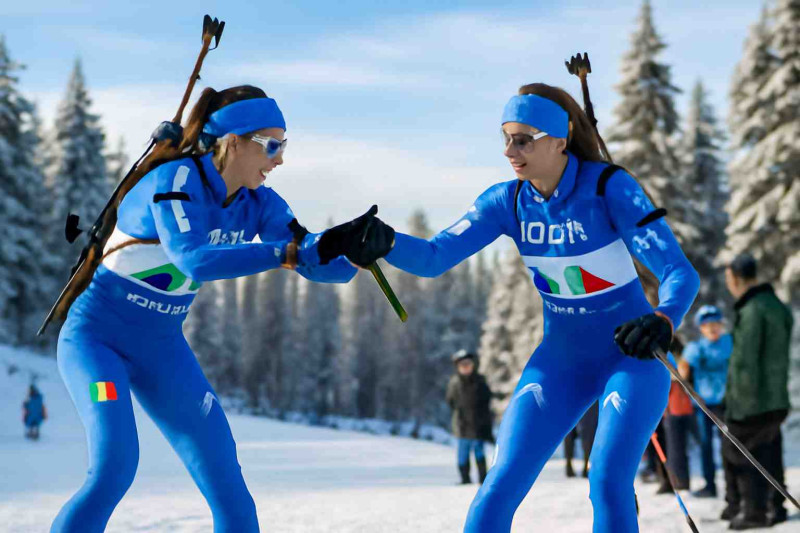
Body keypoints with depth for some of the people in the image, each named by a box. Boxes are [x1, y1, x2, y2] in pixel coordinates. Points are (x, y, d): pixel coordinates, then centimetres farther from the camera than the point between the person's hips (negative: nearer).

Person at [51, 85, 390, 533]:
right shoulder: (175, 182, -23)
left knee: (226, 482, -2)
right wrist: (289, 251, -43)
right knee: (115, 467, -24)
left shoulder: (258, 203, -4)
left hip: (162, 347, 6)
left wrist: (357, 250, -28)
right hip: (97, 336, -6)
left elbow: (321, 266, -6)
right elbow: (196, 260, -39)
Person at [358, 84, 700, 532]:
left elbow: (681, 274, -28)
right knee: (501, 487, -5)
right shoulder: (508, 201, -7)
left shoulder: (610, 187, -21)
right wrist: (383, 241, -34)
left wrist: (663, 321, -50)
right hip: (561, 360, 4)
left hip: (633, 355, -4)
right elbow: (433, 258, -13)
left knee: (608, 482, -21)